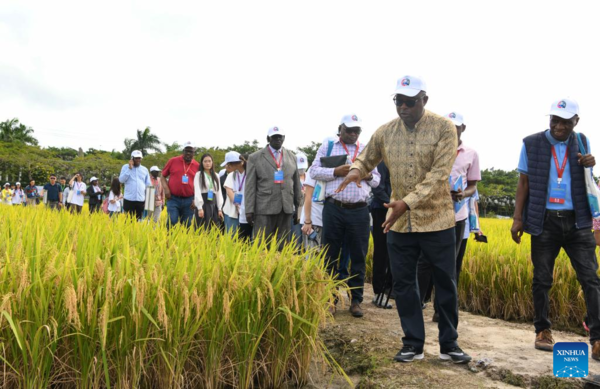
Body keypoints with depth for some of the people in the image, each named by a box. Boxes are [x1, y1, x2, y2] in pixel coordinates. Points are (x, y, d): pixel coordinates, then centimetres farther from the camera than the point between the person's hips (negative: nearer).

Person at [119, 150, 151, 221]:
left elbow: (148, 185, 13)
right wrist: (129, 168, -10)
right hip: (129, 200, -2)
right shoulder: (126, 167, 5)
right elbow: (121, 180, -6)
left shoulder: (145, 169, 12)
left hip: (141, 200, 2)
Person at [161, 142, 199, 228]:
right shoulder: (173, 161, 3)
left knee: (187, 225, 5)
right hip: (173, 199, -1)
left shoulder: (197, 166, 4)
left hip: (189, 200, 1)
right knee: (172, 222, -12)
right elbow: (163, 176, 11)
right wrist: (166, 189, -5)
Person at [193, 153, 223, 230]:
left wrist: (220, 209, 6)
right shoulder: (199, 175, 1)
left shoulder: (216, 176, 15)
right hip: (203, 204, -5)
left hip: (214, 205, 5)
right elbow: (197, 192, -7)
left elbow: (219, 192, 13)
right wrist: (200, 208, -17)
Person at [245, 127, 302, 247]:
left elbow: (296, 183, 16)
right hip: (264, 208, -3)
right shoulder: (255, 158, 3)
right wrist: (249, 210, -5)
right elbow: (250, 186, 0)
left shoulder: (292, 157, 12)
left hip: (286, 208, 3)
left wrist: (298, 206, 14)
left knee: (282, 246, 6)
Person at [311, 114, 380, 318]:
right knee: (330, 255, 4)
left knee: (358, 256, 4)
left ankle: (355, 300, 14)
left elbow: (377, 179, 17)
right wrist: (336, 172, -13)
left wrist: (369, 176, -6)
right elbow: (314, 171, 1)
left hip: (360, 211, 2)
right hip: (334, 209, -2)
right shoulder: (327, 147, 9)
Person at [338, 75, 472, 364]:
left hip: (436, 220, -3)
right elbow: (366, 159, 13)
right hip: (399, 222, 3)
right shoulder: (385, 132, 3)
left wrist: (408, 202, -27)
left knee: (445, 283, 8)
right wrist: (355, 170, -13)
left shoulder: (444, 128, -8)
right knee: (403, 283, 8)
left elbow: (439, 173, -17)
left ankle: (449, 344, 23)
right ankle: (413, 343, 22)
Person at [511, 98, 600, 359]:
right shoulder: (531, 144, 0)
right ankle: (543, 331, 21)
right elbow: (523, 183, 3)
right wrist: (517, 218, -4)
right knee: (542, 280, 7)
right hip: (544, 221, -1)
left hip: (577, 221, 2)